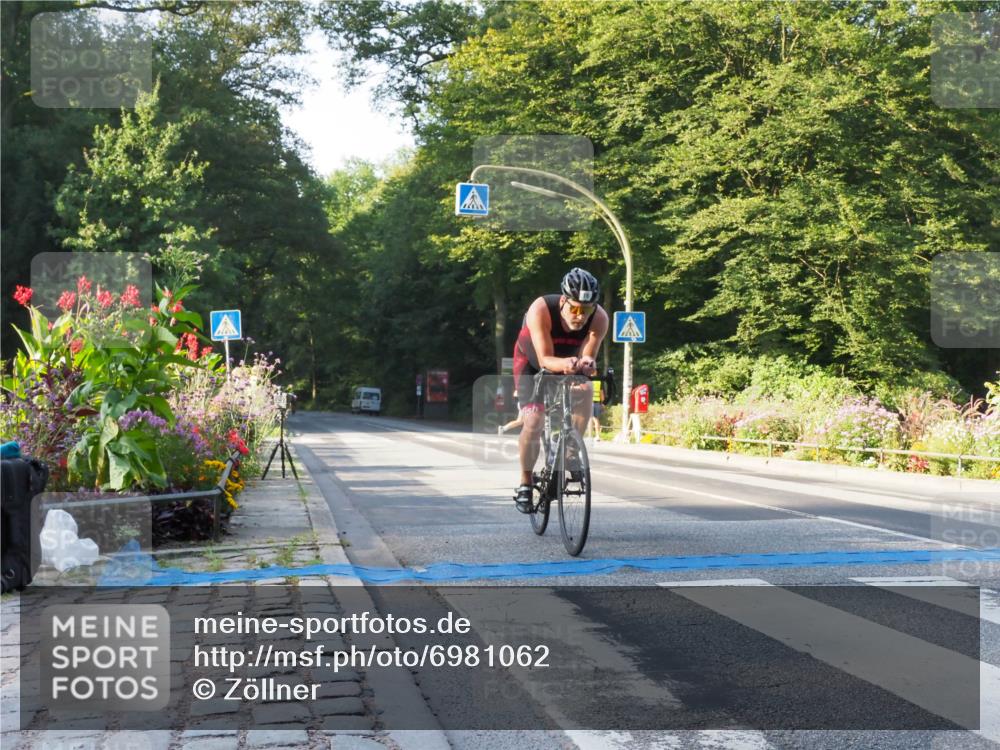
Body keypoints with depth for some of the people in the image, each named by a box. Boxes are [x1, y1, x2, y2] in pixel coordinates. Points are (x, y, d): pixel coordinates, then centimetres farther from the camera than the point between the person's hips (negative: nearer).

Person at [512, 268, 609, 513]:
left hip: (568, 362, 3)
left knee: (585, 392, -27)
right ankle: (525, 483, -1)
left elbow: (587, 355, -28)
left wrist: (586, 363, -52)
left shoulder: (600, 318, -29)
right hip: (533, 362, -3)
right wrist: (565, 364, -59)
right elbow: (545, 359, -38)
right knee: (533, 420, -20)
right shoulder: (541, 309, -37)